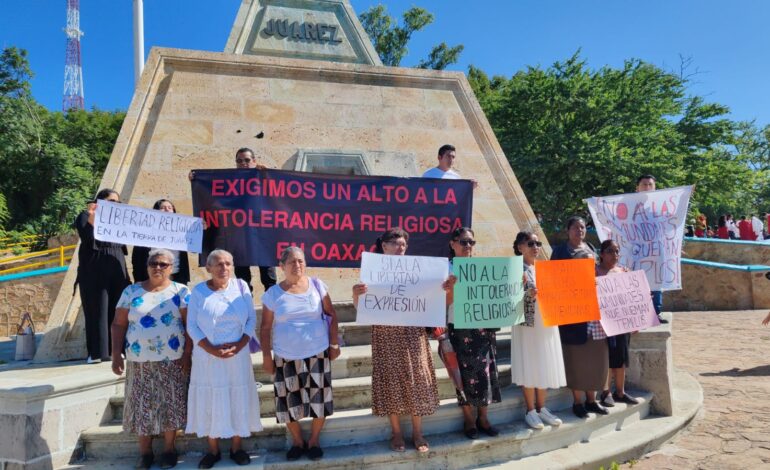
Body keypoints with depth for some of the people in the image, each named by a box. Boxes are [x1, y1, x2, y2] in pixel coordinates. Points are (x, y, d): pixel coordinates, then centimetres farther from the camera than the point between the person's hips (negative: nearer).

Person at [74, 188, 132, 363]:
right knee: (97, 311, -3)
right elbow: (88, 241, -17)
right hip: (95, 273, -5)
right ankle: (96, 352, 1)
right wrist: (91, 221, -29)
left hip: (117, 272, 5)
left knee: (116, 311, 4)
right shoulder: (85, 216, 0)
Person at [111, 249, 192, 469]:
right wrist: (116, 355, -2)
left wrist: (187, 354, -10)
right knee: (142, 405, 6)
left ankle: (169, 449, 20)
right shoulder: (131, 291, 6)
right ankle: (145, 451, 22)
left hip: (172, 360, -1)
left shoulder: (180, 291, 0)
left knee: (170, 403, 4)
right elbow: (118, 325, 5)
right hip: (139, 361, 2)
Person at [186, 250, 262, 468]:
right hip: (208, 357, 0)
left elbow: (251, 319, 0)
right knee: (210, 402, 7)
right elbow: (192, 325, -4)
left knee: (238, 400, 7)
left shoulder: (241, 286, 0)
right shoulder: (199, 291, -2)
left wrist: (239, 345, -13)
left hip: (238, 355, 1)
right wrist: (211, 349, -14)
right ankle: (213, 450, 23)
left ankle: (236, 447, 23)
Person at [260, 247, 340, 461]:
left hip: (317, 354, 0)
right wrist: (266, 356, 0)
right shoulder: (273, 293, -3)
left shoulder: (317, 286, -2)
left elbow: (331, 315, 3)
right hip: (286, 357, 0)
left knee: (318, 398, 4)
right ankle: (297, 440, 28)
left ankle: (314, 440, 25)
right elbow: (265, 328, 2)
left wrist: (334, 344, 1)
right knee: (290, 400, 6)